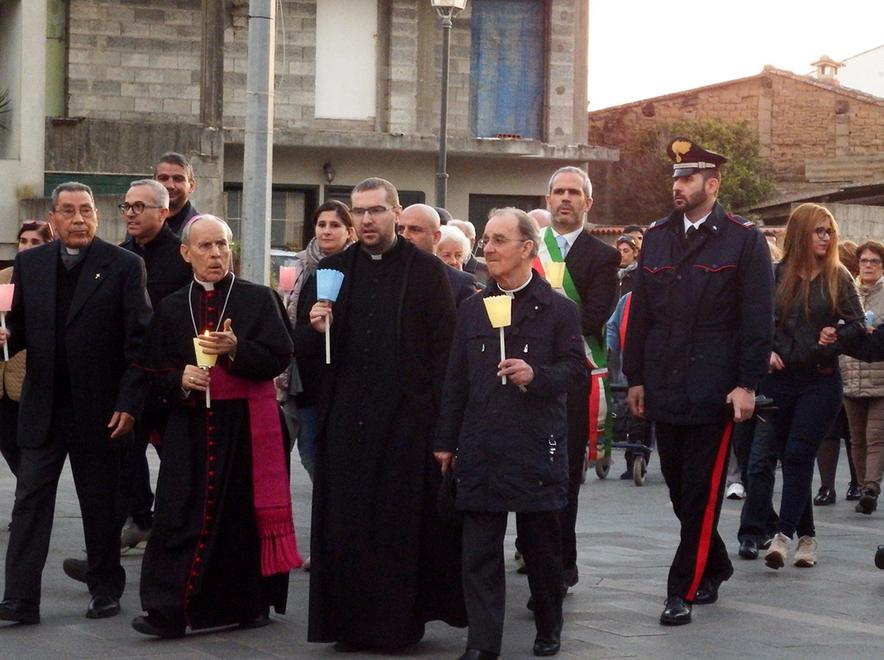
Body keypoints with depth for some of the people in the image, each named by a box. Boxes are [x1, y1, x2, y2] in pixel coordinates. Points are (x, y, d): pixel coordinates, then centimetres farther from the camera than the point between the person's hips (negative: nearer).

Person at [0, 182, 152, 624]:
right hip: (42, 406, 3)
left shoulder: (124, 266, -4)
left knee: (101, 504, 8)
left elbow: (139, 341, -5)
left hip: (99, 409, -2)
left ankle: (105, 590, 22)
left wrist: (129, 403, -11)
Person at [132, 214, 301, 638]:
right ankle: (168, 610, -7)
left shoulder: (259, 300, 3)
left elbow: (279, 357, -5)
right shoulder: (171, 309, 11)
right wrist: (180, 380, -11)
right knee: (183, 514, -5)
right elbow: (154, 373, 10)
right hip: (190, 428, 2)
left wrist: (235, 349, -21)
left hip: (247, 427, -2)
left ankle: (250, 603, 13)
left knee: (246, 511, 1)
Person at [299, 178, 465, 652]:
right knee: (347, 524, 3)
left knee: (403, 522, 1)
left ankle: (400, 622, 10)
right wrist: (315, 328, -10)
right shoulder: (332, 271, 11)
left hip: (407, 421, -3)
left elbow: (444, 349, -4)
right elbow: (300, 344, 13)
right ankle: (350, 621, 11)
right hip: (346, 421, 3)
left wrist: (441, 422, -12)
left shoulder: (427, 271, 0)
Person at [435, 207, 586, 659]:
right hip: (480, 448, 3)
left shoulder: (558, 309, 0)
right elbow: (456, 379, 13)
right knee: (479, 550, -1)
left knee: (541, 545, 8)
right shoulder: (472, 309, 11)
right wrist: (445, 441, 10)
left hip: (536, 447, -3)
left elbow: (575, 369, 0)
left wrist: (536, 376, -19)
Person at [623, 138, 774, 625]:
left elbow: (757, 318, -6)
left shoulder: (743, 239, -4)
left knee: (701, 494, -2)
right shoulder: (656, 237, 11)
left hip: (714, 391, -5)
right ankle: (714, 566, 29)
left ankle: (683, 591, 1)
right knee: (679, 489, 12)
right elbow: (640, 312, 14)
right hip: (664, 387, 5)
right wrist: (635, 378, 11)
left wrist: (747, 384, -12)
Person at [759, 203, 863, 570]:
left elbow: (858, 326, -1)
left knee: (798, 455, -12)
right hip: (780, 379, 2)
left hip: (821, 380, -2)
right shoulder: (777, 275, 3)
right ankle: (806, 536, 16)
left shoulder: (838, 278, 2)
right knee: (791, 458, 6)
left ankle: (784, 536, -16)